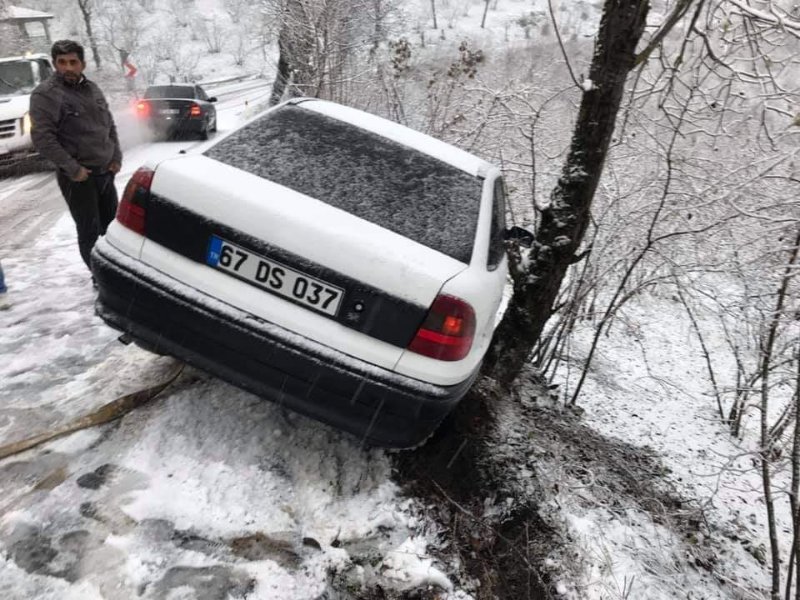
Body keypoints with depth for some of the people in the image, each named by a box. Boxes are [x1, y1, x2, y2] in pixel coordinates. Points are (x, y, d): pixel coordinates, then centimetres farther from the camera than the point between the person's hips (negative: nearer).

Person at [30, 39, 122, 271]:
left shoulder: (92, 89, 12)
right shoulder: (46, 94, -10)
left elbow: (110, 125, 18)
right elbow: (42, 137, -16)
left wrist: (116, 157, 6)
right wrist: (72, 168, -20)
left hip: (105, 172, 7)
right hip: (77, 177, -7)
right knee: (90, 230, -2)